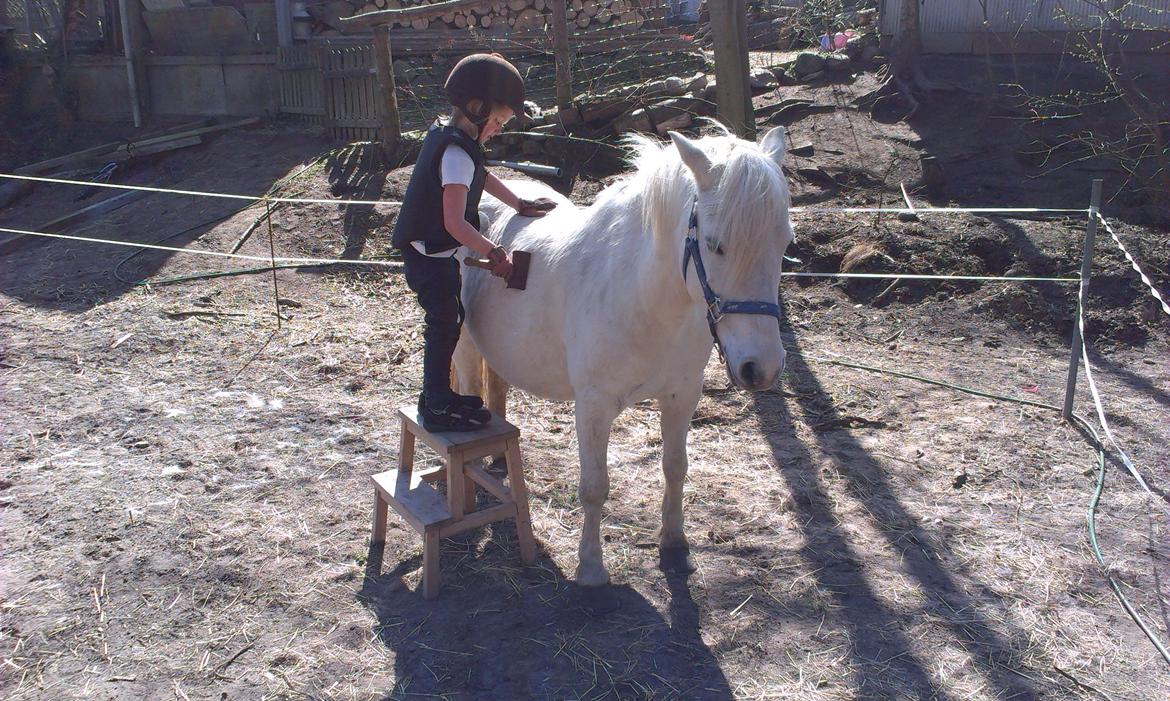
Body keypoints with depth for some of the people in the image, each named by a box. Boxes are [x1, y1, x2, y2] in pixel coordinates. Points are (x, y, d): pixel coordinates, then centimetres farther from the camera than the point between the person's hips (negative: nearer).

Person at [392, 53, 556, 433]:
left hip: (434, 253, 10)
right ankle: (438, 408, 8)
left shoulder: (444, 137, 8)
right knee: (444, 323, -2)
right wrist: (495, 252, -27)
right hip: (430, 256, -10)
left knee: (449, 319, 17)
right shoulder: (457, 154, -23)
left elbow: (483, 177, 23)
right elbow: (455, 224, -29)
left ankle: (438, 394, 29)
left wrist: (521, 205, 22)